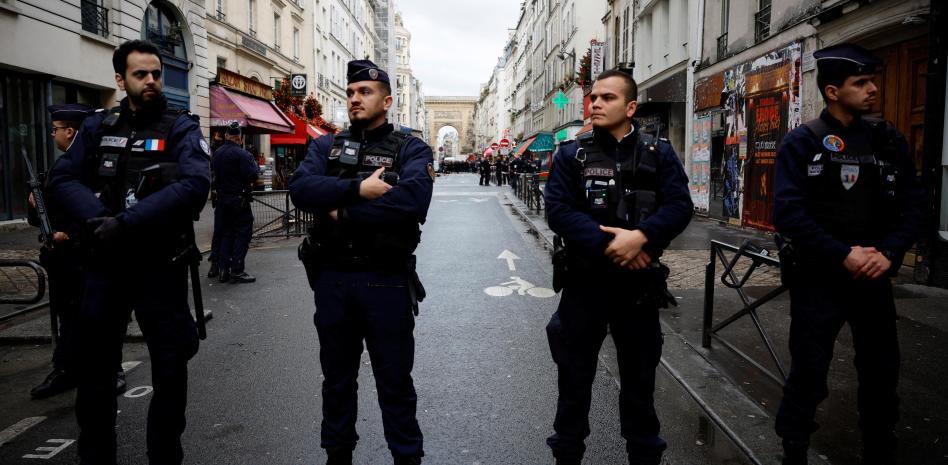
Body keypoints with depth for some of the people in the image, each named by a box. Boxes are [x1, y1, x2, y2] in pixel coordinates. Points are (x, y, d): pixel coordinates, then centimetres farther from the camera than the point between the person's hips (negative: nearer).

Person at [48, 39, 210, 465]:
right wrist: (98, 220, -21)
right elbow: (63, 180, -1)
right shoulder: (98, 125, 8)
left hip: (160, 264, -3)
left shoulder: (181, 128, -3)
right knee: (93, 364, 12)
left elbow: (194, 184, -19)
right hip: (104, 262, 3)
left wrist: (125, 223, -24)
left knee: (170, 367, 6)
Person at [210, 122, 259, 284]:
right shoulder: (241, 154, -15)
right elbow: (252, 175, -20)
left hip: (222, 198, 7)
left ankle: (223, 269, 13)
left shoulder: (217, 153, 8)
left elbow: (213, 171, 20)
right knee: (242, 233, 0)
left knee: (226, 233, 14)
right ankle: (237, 270, -3)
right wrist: (253, 163, -3)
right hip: (239, 199, -7)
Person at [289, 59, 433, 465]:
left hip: (386, 281, -3)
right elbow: (300, 188, -11)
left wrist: (344, 212, -16)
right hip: (331, 279, 4)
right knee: (337, 377, 18)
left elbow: (413, 200, -23)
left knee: (394, 380, 10)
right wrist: (357, 188, -22)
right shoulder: (326, 147, 9)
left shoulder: (411, 150, -2)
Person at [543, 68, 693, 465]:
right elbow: (558, 210, -12)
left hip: (638, 282, 1)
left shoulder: (659, 154, 3)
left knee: (640, 377, 15)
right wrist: (607, 245, -22)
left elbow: (679, 206, -8)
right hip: (585, 280, 0)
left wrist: (640, 237, -24)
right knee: (574, 375, 11)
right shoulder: (571, 154, 0)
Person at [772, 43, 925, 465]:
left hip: (874, 277, 5)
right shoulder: (802, 142, -7)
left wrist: (890, 253, -12)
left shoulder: (888, 141, 6)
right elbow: (788, 212, -16)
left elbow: (912, 204, 5)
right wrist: (843, 255, -19)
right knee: (808, 371, 4)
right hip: (819, 277, -4)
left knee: (881, 371, 14)